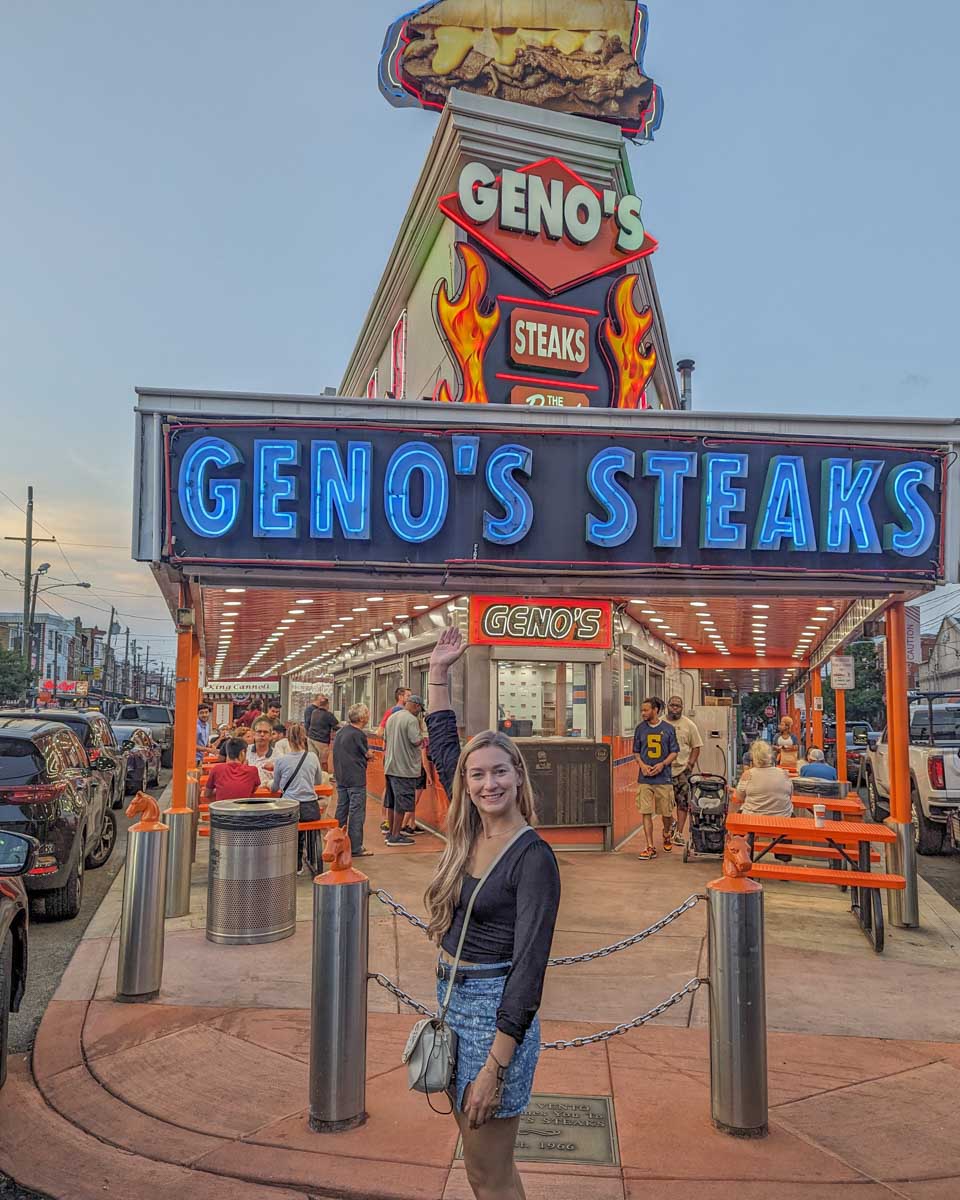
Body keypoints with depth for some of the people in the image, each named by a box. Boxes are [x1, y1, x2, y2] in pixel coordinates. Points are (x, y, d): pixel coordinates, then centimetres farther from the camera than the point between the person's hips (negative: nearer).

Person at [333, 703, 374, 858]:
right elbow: (368, 755, -8)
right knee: (357, 813, -3)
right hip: (356, 779, -9)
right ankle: (355, 848, -1)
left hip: (341, 778, 9)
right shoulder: (358, 735, -16)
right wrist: (369, 754, 14)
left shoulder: (341, 732, 10)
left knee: (341, 810, 16)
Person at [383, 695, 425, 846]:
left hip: (390, 766, 9)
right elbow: (417, 741, -22)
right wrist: (422, 738, -2)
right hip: (405, 768, -9)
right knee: (402, 802, -2)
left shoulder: (392, 718, 13)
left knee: (392, 802, 16)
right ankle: (395, 836, 1)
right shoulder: (411, 719, -15)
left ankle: (391, 832, 25)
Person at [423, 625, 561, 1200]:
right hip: (454, 1003, 8)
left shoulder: (533, 856, -17)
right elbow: (443, 747, 15)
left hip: (497, 1014, -7)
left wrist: (495, 1067, -21)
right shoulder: (470, 834, 2)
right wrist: (439, 672, 15)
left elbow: (529, 966, -19)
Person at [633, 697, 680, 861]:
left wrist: (662, 764, -12)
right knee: (646, 813, -5)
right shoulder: (640, 728, 5)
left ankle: (666, 835, 39)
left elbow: (674, 752, 4)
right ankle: (650, 848, 0)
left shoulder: (668, 728, 1)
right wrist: (642, 765, -7)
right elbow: (636, 751, 12)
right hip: (645, 778, 1)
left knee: (666, 812, 9)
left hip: (664, 778, -1)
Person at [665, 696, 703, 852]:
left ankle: (679, 833, 3)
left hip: (682, 769, -1)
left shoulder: (689, 725, 4)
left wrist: (691, 764, -5)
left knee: (683, 803, -1)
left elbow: (696, 747, 6)